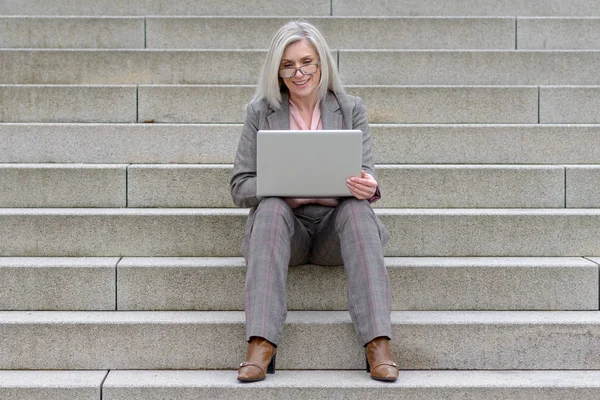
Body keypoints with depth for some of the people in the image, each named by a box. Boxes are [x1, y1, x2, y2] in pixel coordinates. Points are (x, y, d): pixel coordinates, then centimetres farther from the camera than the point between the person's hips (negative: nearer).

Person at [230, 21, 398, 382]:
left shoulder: (350, 109, 8)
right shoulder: (261, 112, 6)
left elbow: (366, 176, 1)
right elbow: (240, 187, 1)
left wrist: (368, 187, -26)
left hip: (336, 229, 1)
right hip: (285, 226, 0)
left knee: (357, 207, -31)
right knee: (272, 206, -33)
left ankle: (379, 344, -39)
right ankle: (261, 346, -41)